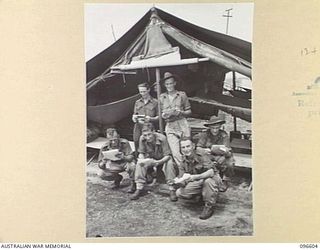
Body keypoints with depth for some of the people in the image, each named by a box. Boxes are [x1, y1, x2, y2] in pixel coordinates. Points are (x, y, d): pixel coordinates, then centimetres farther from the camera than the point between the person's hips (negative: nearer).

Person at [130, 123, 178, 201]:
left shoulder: (162, 138, -30)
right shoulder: (142, 139, -19)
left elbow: (167, 156, -28)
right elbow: (141, 153, -6)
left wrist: (158, 162, -46)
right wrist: (142, 160, -30)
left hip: (163, 159, -3)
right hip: (150, 159, 3)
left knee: (169, 163, -35)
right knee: (139, 163, -23)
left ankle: (172, 190, -27)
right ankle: (139, 189, -16)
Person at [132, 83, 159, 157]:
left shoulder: (155, 102, 5)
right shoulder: (137, 102, 17)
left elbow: (159, 117, 3)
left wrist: (151, 119, -15)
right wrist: (134, 118, -3)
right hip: (138, 128, 3)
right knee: (138, 152, 2)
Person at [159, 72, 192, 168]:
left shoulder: (182, 95, 7)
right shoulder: (162, 97, 12)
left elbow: (189, 111, 9)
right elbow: (161, 114, 16)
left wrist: (180, 112, -10)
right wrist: (165, 115, -6)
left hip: (182, 124, -1)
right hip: (170, 127, 1)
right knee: (176, 153, -9)